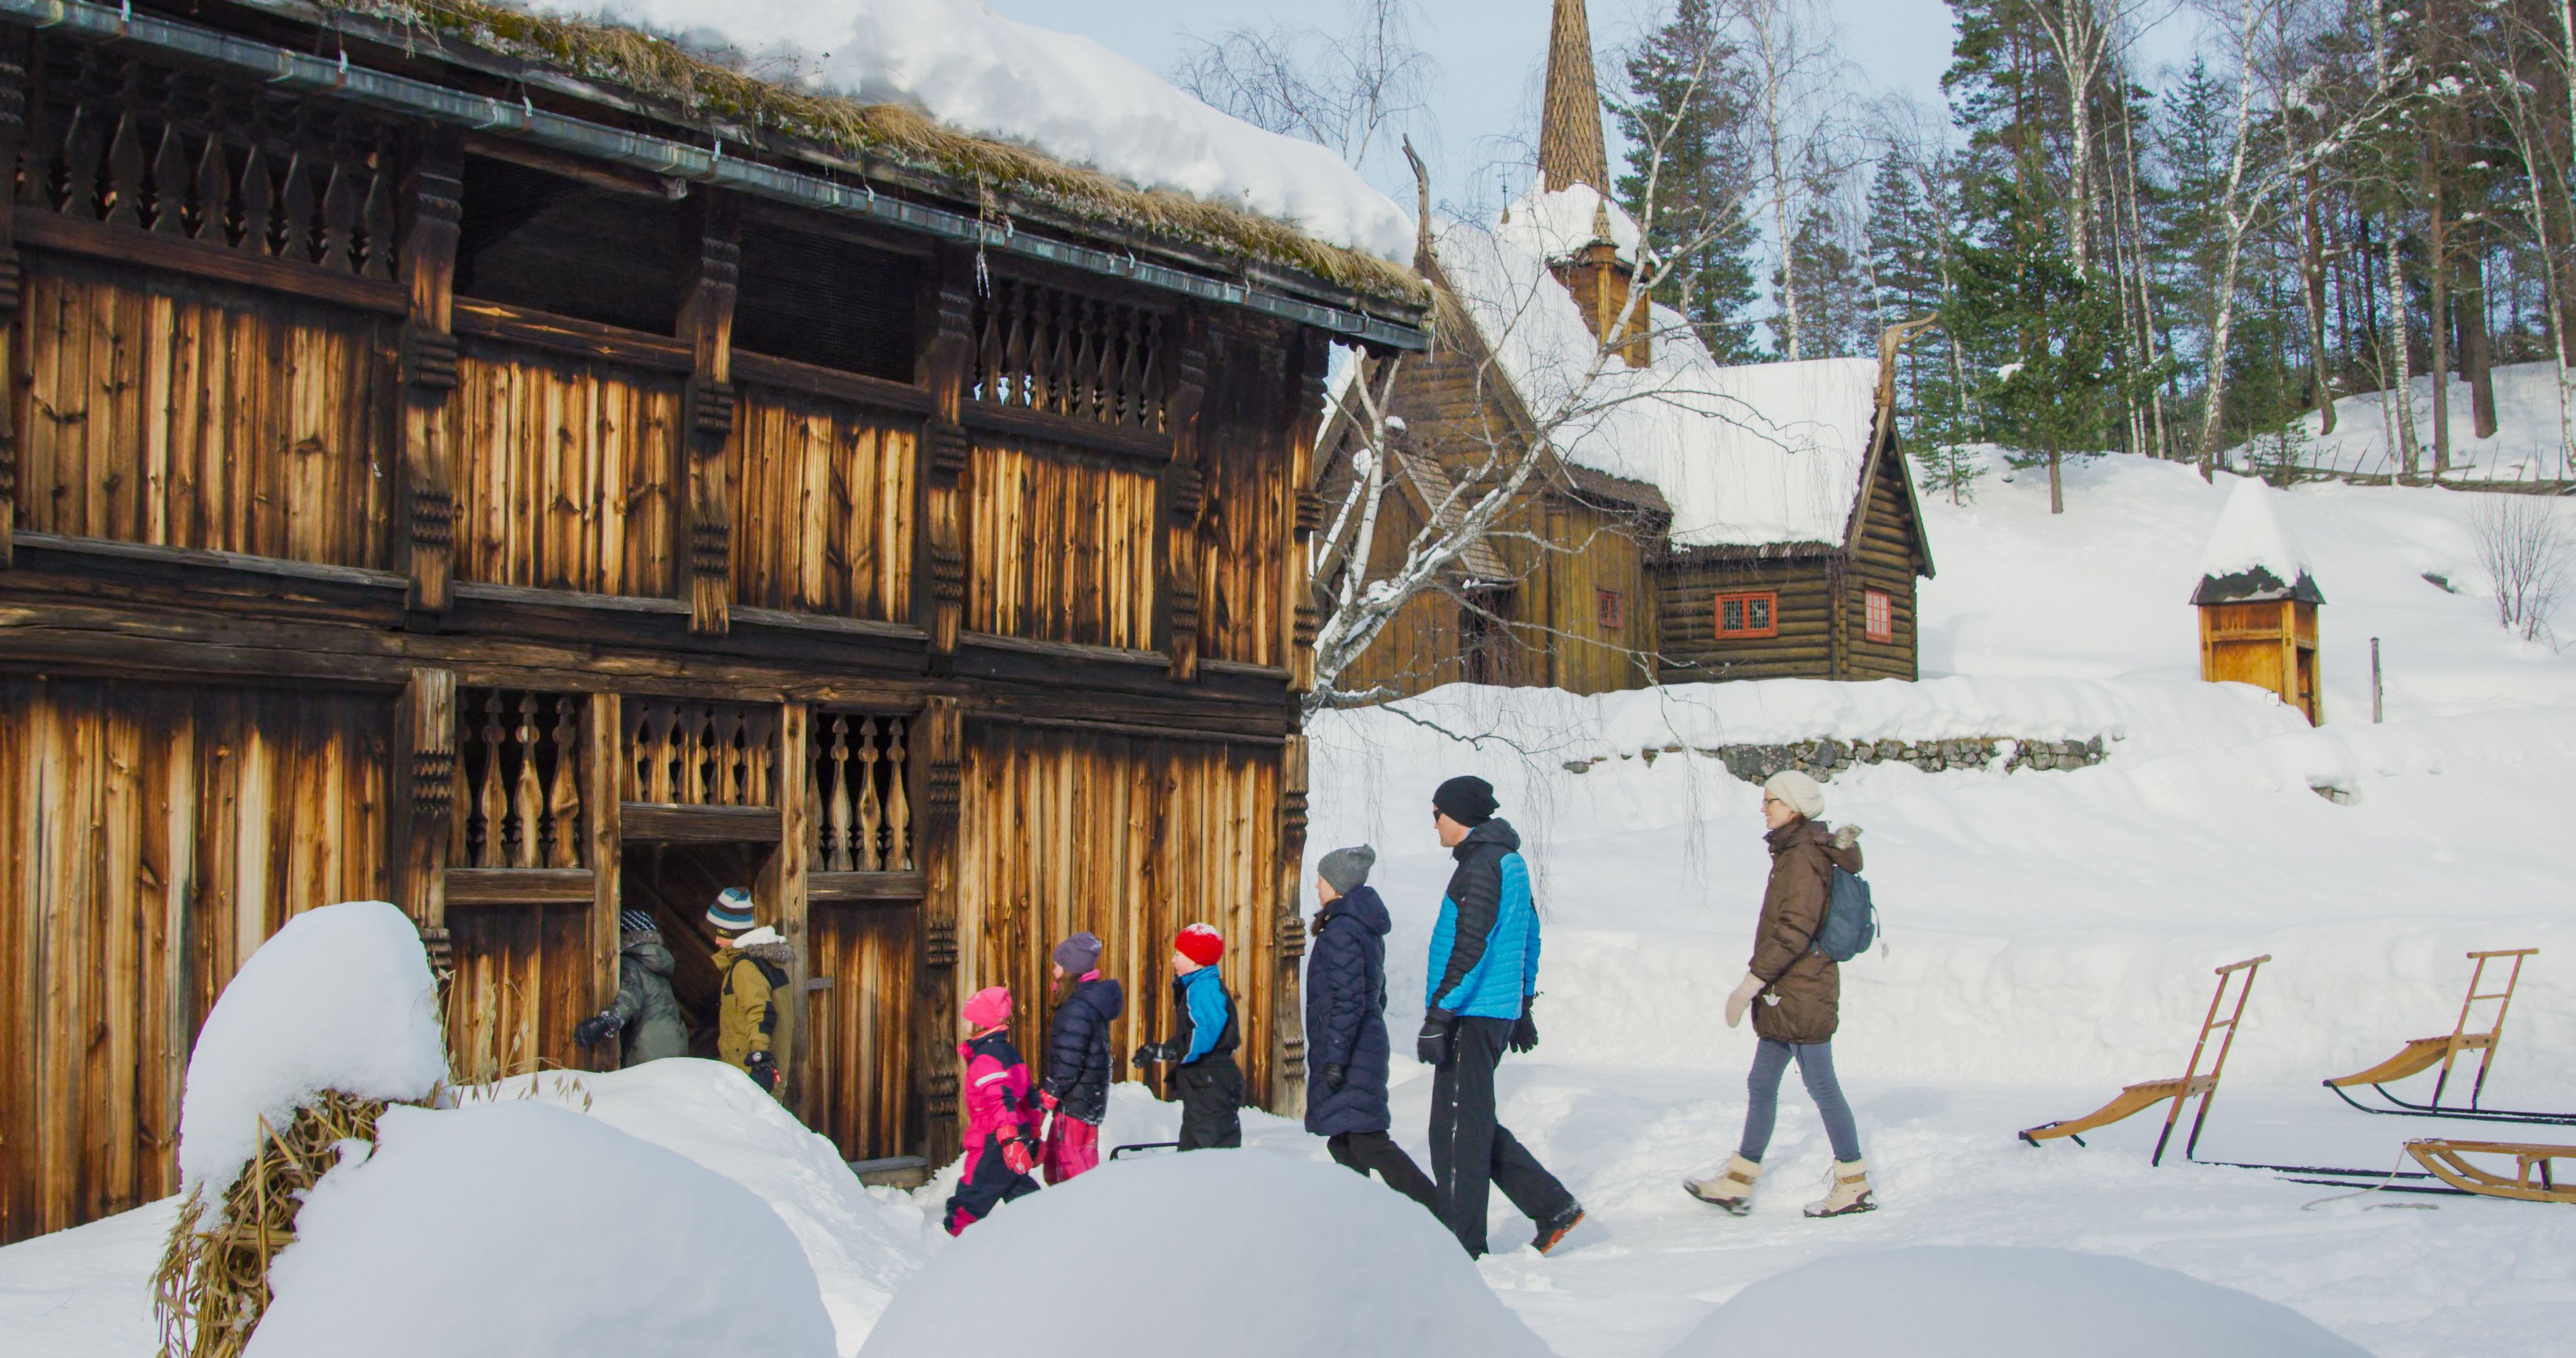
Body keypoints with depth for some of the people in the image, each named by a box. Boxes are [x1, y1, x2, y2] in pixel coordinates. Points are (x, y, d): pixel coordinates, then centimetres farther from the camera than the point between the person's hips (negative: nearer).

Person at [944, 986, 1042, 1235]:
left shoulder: (986, 1058, -17)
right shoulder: (1009, 1052, 13)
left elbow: (1002, 1100, -28)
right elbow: (1028, 1098, 19)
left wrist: (1009, 1138, -35)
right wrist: (1033, 1134, 25)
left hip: (994, 1142, -9)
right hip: (1020, 1134, 9)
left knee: (972, 1192, 1)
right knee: (1019, 1188, 15)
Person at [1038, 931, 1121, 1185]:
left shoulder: (1077, 1009, -20)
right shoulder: (1092, 1001, 13)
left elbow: (1068, 1062, -22)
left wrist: (1048, 1095, -17)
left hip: (1076, 1103, -10)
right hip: (1090, 1097, 10)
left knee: (1071, 1167, -5)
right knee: (1054, 1164, 18)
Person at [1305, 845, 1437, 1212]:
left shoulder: (1341, 931, -15)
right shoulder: (1367, 928, 15)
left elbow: (1347, 1001, -22)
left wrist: (1335, 1058, -22)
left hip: (1351, 1056, -10)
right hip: (1369, 1046, 10)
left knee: (1368, 1145, -12)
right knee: (1343, 1142, 13)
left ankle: (1438, 1219, -15)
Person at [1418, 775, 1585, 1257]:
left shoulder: (1481, 866, -15)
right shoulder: (1510, 861, 15)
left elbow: (1470, 949, -22)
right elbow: (1529, 936, 22)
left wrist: (1439, 1016, -22)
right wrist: (1523, 1007, 28)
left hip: (1472, 1017, -10)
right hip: (1501, 1012, 10)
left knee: (1457, 1130, -3)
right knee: (1474, 1124, 17)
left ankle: (1462, 1248, 3)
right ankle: (1553, 1206, 17)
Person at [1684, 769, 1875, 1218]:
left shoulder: (1805, 857, -16)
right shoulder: (1797, 852, 14)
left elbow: (1795, 929, -24)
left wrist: (1751, 982, -25)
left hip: (1801, 995, -10)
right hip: (1786, 996, 10)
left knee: (1821, 1088, -1)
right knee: (1762, 1084, 10)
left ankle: (1855, 1186, 9)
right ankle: (1738, 1184, 14)